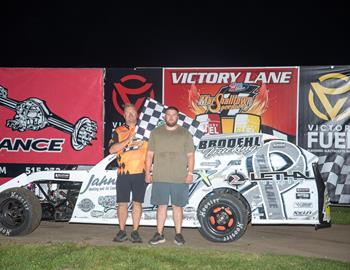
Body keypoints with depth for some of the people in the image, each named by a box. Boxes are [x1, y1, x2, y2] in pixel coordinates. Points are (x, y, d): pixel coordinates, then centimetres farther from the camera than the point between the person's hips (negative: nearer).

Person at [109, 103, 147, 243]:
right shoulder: (118, 131, 10)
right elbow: (112, 149, -5)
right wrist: (128, 141, -15)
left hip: (140, 173, 0)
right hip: (123, 173, 0)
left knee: (137, 203, 3)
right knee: (122, 203, 3)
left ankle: (135, 232, 11)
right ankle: (122, 231, 14)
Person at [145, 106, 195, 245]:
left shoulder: (185, 134, 6)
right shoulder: (156, 133, 9)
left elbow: (190, 155, 5)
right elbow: (150, 154, 9)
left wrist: (190, 173, -4)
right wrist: (147, 172, 3)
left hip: (180, 178, -1)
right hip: (160, 177, 1)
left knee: (177, 206, 5)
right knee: (161, 205, 6)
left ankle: (178, 234, 15)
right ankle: (159, 234, 14)